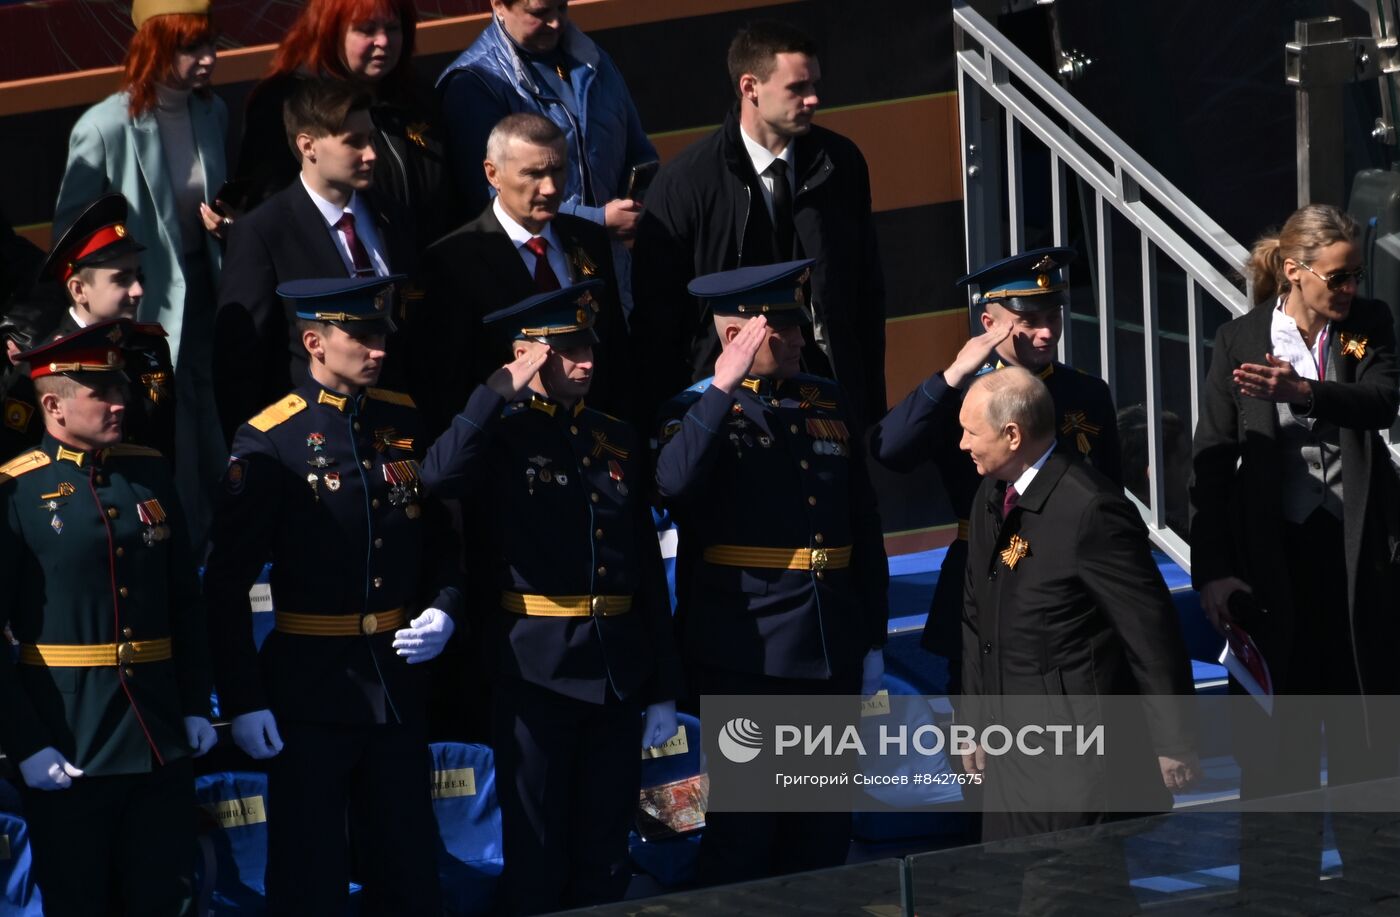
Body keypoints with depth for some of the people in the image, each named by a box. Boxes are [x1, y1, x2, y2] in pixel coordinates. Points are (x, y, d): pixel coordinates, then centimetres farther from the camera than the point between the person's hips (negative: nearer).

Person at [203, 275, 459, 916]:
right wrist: (242, 701, -13)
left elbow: (442, 537, 16)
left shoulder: (406, 423, 5)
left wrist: (443, 611, -3)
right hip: (311, 689, -5)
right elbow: (227, 584, -10)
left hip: (398, 683, 5)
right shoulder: (269, 443, -10)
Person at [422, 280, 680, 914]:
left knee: (606, 855, 11)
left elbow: (648, 565, 11)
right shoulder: (502, 437, -4)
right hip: (537, 671, -5)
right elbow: (440, 477, -29)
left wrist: (663, 688, 9)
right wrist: (504, 389, -22)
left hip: (619, 669, 5)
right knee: (537, 858, 4)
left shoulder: (618, 441, 11)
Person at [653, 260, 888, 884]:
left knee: (825, 828, 11)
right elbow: (674, 484, -27)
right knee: (741, 829, -2)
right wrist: (724, 387, -27)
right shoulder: (697, 410, -3)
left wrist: (872, 640, 14)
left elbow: (864, 526, 17)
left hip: (832, 648, 6)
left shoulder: (830, 403, 14)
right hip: (745, 654, -6)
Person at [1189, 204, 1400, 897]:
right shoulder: (1240, 341, -2)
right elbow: (1212, 462, -2)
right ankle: (1283, 872, 11)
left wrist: (1303, 390, -32)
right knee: (1279, 715, 2)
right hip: (1273, 547, -1)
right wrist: (1213, 572, -8)